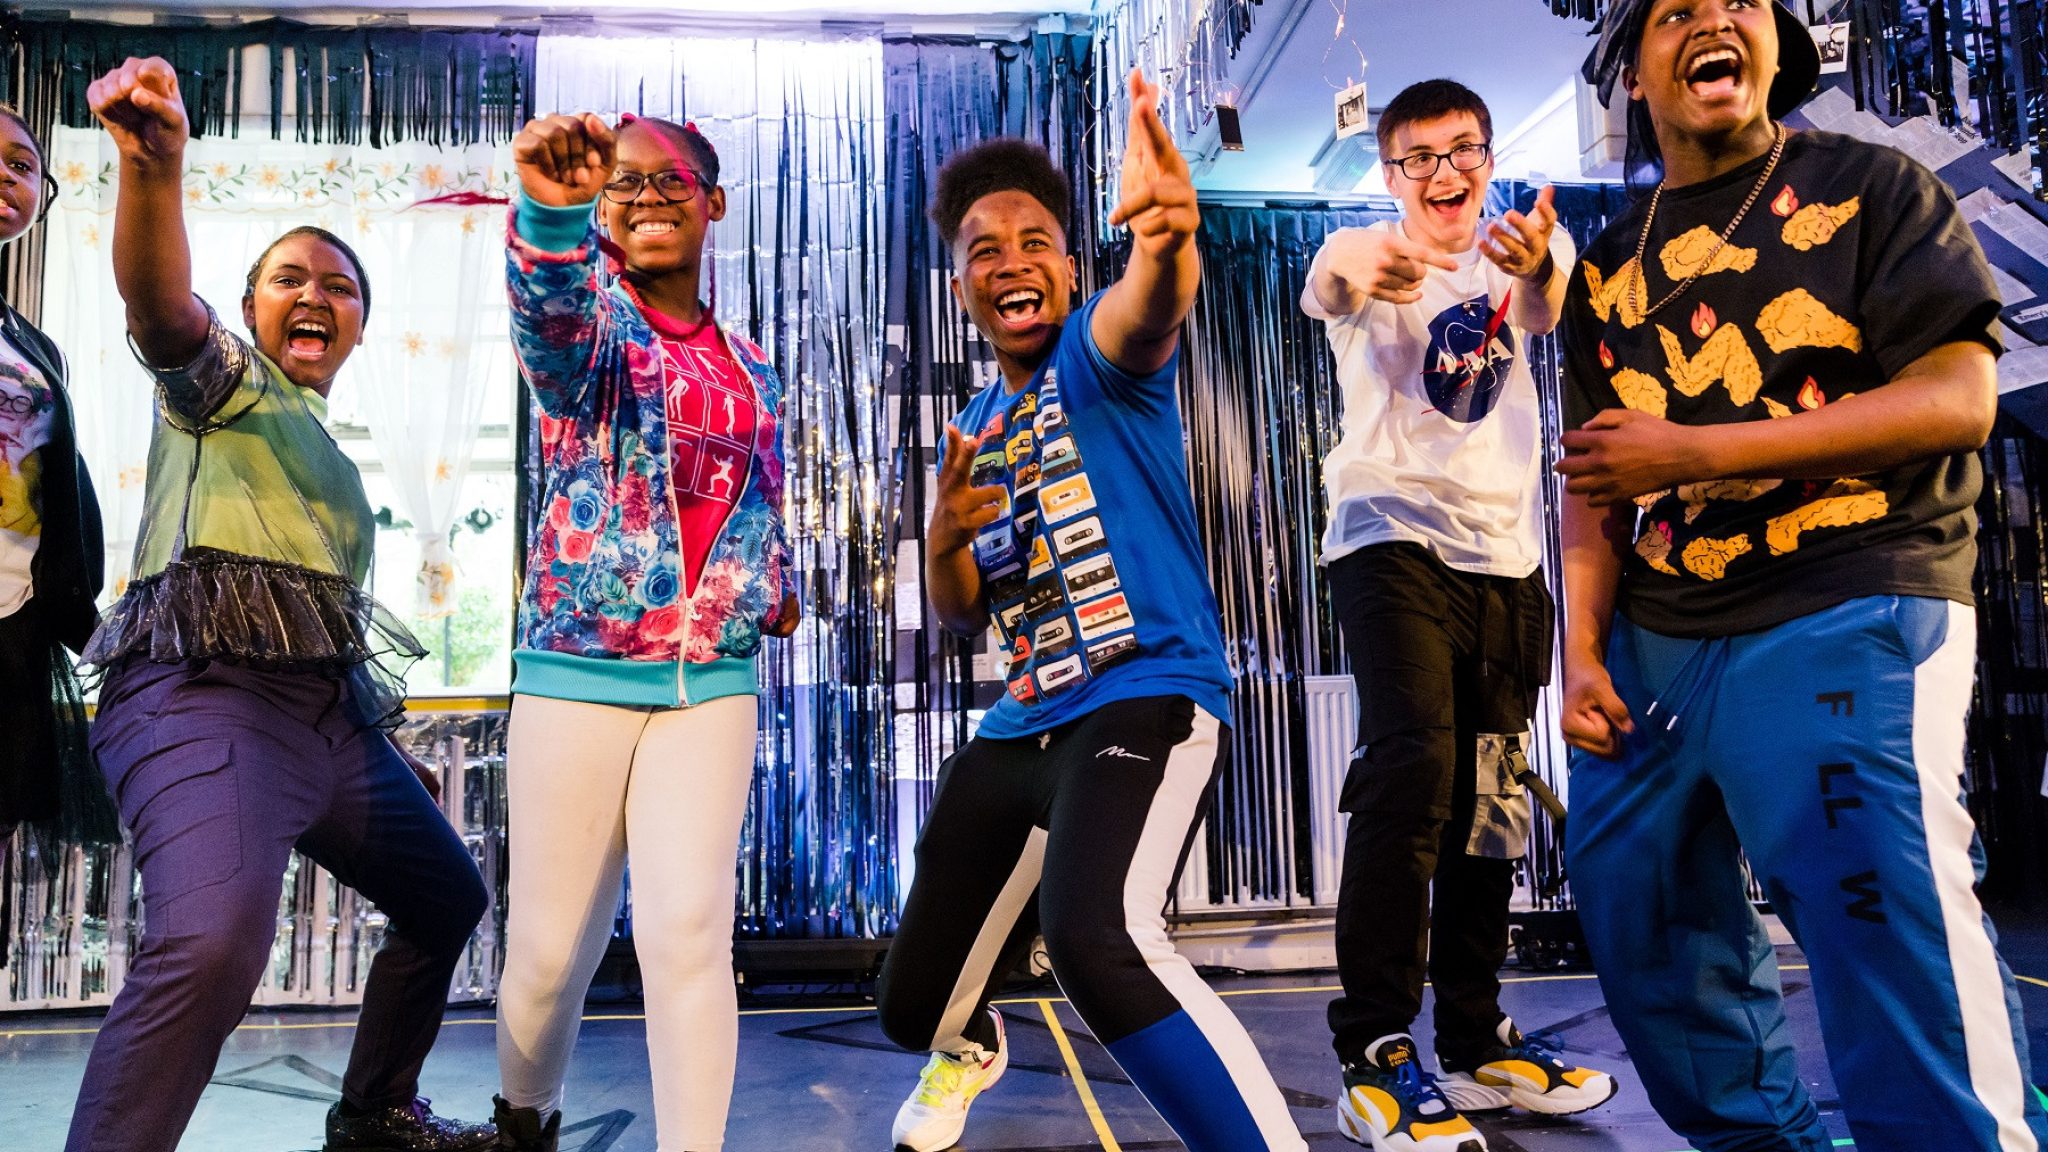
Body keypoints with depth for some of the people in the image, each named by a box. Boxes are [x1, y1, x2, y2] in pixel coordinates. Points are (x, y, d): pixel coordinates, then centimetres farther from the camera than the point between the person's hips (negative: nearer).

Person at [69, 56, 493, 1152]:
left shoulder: (329, 457, 27)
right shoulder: (224, 380, 7)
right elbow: (160, 302, -18)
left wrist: (384, 746, 28)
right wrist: (155, 167, -38)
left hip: (330, 707, 9)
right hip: (205, 690, -8)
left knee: (447, 896, 17)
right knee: (211, 942, -32)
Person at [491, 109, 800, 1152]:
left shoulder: (749, 369, 13)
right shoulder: (588, 321, 0)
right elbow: (549, 303, -26)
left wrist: (775, 588, 9)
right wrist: (553, 208, -46)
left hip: (711, 682, 2)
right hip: (576, 672, -2)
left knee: (690, 933, -7)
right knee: (551, 942, 7)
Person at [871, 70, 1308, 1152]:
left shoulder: (1097, 353, -5)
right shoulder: (974, 430, 14)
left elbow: (1148, 312, -31)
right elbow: (962, 615, 15)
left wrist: (1165, 243, -55)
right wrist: (944, 541, -7)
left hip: (1150, 698, -7)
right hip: (1019, 730, 7)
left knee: (1097, 941, -38)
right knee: (914, 1004, 19)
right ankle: (968, 1047, 55)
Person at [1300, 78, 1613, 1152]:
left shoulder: (1516, 249, 9)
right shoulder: (1367, 255, 1)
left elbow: (1548, 308, -16)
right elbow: (1329, 281, -25)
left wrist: (1538, 266, -41)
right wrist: (1364, 271, -50)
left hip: (1505, 554, 5)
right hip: (1393, 539, -5)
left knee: (1490, 801, 9)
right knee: (1412, 767, -22)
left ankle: (1476, 1045, 23)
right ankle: (1376, 1056, -15)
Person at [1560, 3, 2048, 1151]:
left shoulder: (1871, 186, 1)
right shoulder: (1610, 269, 15)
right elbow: (1595, 479, 12)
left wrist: (1690, 452, -16)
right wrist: (1586, 652, 0)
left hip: (1848, 618, -5)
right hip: (1653, 644, 6)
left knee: (1895, 932, -16)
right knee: (1636, 920, 11)